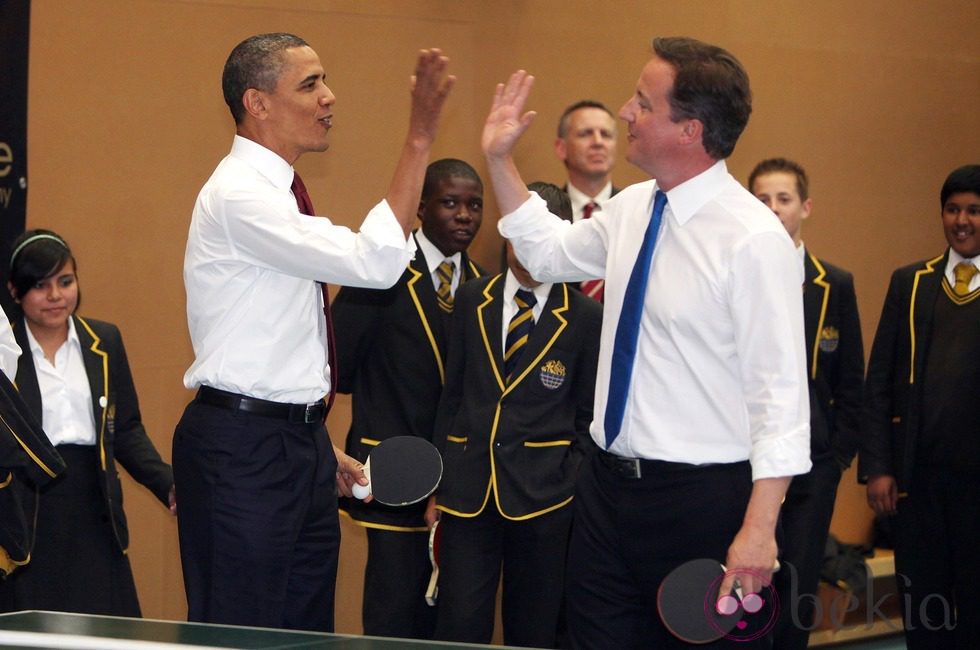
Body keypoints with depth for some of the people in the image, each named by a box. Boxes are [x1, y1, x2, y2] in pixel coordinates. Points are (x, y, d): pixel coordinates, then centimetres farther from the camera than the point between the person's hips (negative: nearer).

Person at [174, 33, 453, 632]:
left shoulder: (279, 194, 14)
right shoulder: (238, 195, -16)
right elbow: (374, 263, -25)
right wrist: (419, 140, -25)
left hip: (300, 442, 10)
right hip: (242, 447, -10)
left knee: (307, 633, 12)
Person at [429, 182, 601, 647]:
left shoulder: (586, 318, 0)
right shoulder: (471, 301, 8)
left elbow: (589, 418, 4)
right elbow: (452, 395, 12)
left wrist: (573, 487, -3)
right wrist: (437, 480, 8)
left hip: (543, 493, -2)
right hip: (467, 490, 2)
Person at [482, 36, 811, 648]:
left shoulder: (754, 239, -17)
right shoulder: (632, 209, 6)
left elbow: (782, 395, -19)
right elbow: (550, 253, 28)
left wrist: (758, 529, -23)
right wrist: (501, 161, 19)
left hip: (699, 501, -7)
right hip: (608, 483, 8)